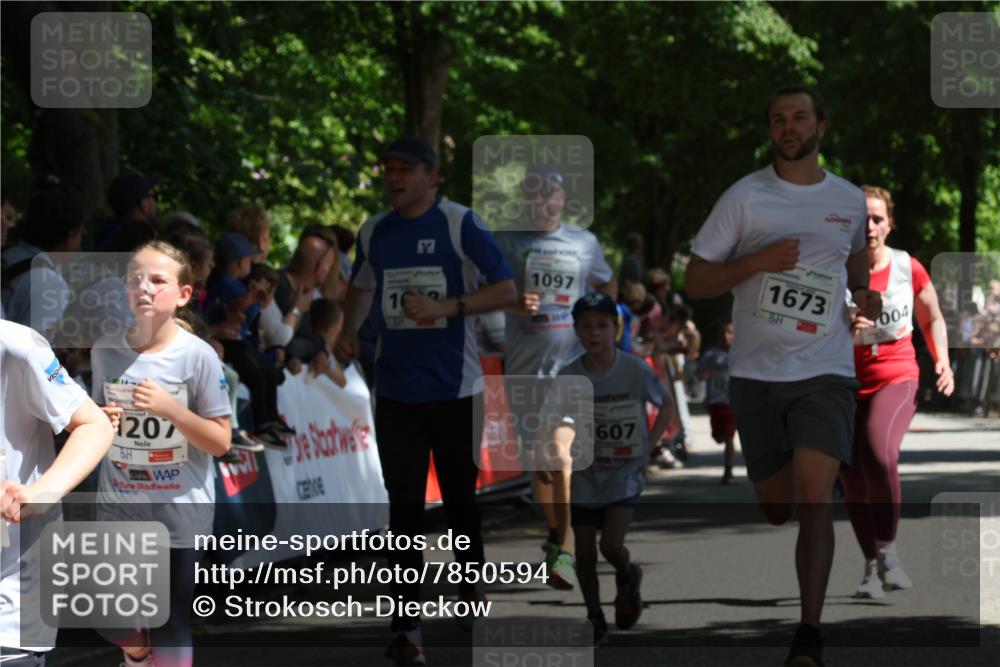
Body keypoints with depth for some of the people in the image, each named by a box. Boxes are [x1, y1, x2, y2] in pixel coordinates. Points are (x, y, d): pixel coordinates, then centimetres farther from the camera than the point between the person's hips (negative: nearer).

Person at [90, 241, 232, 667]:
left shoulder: (198, 356, -12)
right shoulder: (106, 352, -1)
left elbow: (220, 442, -11)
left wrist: (169, 407, -24)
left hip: (179, 513, -4)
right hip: (118, 509, 4)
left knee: (170, 630, 4)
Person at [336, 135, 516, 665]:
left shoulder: (460, 224, -7)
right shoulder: (374, 233, 7)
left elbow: (506, 291, -10)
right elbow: (361, 288, 24)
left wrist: (444, 308, -22)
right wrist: (349, 333, 6)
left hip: (455, 388, -3)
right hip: (395, 392, 3)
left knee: (461, 497, 9)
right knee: (404, 508, -3)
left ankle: (472, 585, 35)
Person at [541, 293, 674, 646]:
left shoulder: (635, 371, -11)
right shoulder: (568, 376, -9)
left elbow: (667, 405, 6)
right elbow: (563, 425, -17)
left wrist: (648, 444, -2)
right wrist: (558, 453, -37)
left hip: (624, 474, -2)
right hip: (584, 476, 2)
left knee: (611, 545, -16)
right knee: (585, 553, 4)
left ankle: (628, 577, 18)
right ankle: (594, 618, 23)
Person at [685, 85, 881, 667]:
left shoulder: (851, 201, 8)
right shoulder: (744, 197, 0)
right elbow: (696, 283, 0)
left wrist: (865, 297, 6)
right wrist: (758, 261, -15)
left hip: (825, 373, 0)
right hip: (756, 374, 0)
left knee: (814, 498, -18)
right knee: (775, 508, 7)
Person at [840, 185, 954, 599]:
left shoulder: (909, 269, -1)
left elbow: (932, 319, 15)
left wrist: (942, 361, 0)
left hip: (896, 380, -1)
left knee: (879, 455, -29)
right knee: (853, 484, 1)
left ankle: (887, 549, -12)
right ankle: (872, 566, 24)